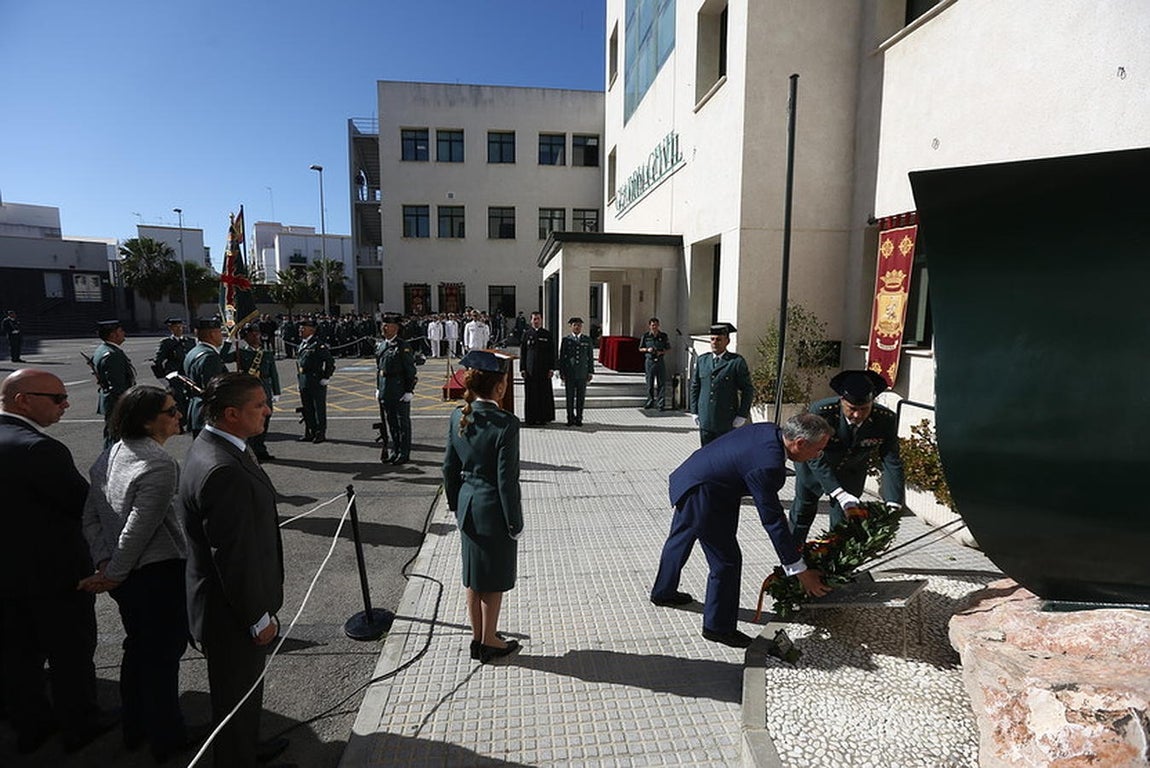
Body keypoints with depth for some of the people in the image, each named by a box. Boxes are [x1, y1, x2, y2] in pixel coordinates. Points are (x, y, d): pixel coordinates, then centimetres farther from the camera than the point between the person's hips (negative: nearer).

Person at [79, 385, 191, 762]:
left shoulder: (109, 456, 3)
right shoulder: (160, 464, -24)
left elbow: (90, 517, 4)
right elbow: (138, 529, -23)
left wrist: (104, 563, 2)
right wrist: (114, 573, -10)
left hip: (126, 576, 8)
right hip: (159, 574, -8)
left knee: (137, 647, 24)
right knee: (163, 655, 9)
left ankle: (134, 729, 42)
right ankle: (166, 738, 27)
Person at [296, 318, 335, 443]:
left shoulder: (318, 345, -12)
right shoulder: (301, 345, 14)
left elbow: (330, 362, -13)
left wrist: (326, 378, -12)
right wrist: (299, 379, 19)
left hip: (316, 383, -8)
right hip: (303, 383, 8)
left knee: (319, 408, 0)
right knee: (307, 409, 13)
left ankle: (320, 434, 8)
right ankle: (310, 433, 23)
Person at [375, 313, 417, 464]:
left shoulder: (403, 347, -10)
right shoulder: (380, 346, 11)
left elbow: (410, 370, -11)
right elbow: (378, 368, 17)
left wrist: (409, 391, -14)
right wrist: (378, 388, 14)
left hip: (400, 391, -7)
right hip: (385, 392, 7)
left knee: (403, 422, 2)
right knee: (390, 422, 14)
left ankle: (404, 454, 10)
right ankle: (395, 451, 25)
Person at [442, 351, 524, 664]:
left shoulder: (458, 416, -4)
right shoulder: (506, 424, -23)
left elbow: (449, 467, 4)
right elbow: (507, 479, -20)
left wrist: (455, 504, 16)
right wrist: (515, 522, -10)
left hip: (467, 506, 6)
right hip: (494, 510, -6)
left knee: (473, 576, 20)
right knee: (494, 579, 12)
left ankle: (477, 637, 36)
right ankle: (489, 642, 28)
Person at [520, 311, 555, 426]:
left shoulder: (547, 334, 8)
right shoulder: (526, 334, 8)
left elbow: (552, 353, 6)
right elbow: (523, 353, 6)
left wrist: (551, 368, -2)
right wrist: (522, 369, -1)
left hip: (544, 369, 0)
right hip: (530, 370, 0)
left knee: (544, 394, 1)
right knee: (531, 394, 1)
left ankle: (544, 418, 10)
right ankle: (531, 418, 8)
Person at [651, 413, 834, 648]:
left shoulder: (770, 431, -6)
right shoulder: (767, 465, -31)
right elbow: (772, 521, -24)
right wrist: (800, 571, -17)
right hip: (701, 496, -10)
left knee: (680, 540, 28)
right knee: (727, 560, 1)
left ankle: (663, 591, 51)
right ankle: (719, 626, 20)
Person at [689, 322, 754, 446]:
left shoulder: (737, 361, -4)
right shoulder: (702, 360, 9)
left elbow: (748, 390, -2)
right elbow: (694, 387, 14)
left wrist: (742, 416, -6)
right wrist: (694, 412, 9)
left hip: (727, 423, -4)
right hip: (705, 422, 4)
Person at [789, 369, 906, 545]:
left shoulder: (886, 419, -31)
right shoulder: (821, 411, -38)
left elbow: (892, 463, -26)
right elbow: (815, 458, -35)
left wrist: (893, 505, -36)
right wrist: (840, 495, -42)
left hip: (852, 472, 1)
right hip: (815, 466, 0)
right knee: (803, 508, 19)